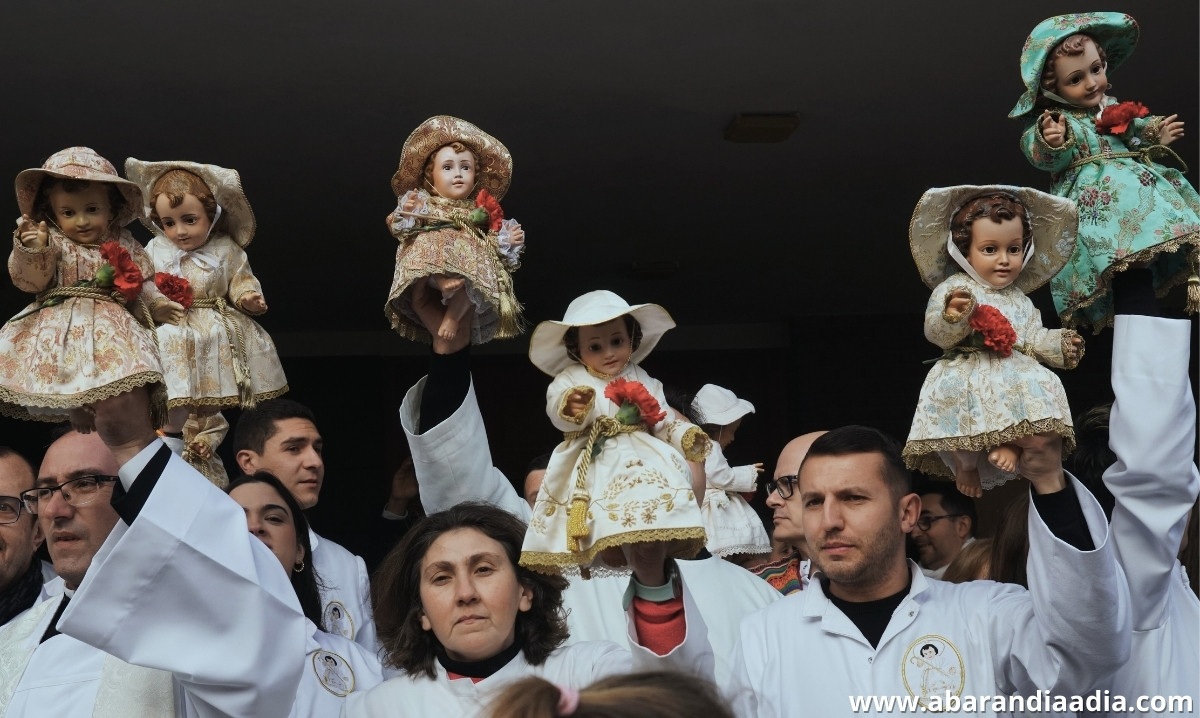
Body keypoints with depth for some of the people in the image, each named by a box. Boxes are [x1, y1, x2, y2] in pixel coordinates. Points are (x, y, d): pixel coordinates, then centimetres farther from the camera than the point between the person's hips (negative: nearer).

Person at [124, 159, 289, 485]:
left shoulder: (227, 248, -1)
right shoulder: (155, 251, 0)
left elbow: (241, 278, 6)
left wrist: (248, 296, -15)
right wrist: (156, 304, -18)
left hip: (222, 332, 0)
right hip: (177, 333, 0)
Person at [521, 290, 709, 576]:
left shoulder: (643, 381, 17)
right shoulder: (572, 379, 5)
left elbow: (663, 423, 19)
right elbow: (557, 411, -13)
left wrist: (687, 436, 1)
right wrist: (571, 407, -36)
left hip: (646, 459, 3)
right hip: (595, 465, -3)